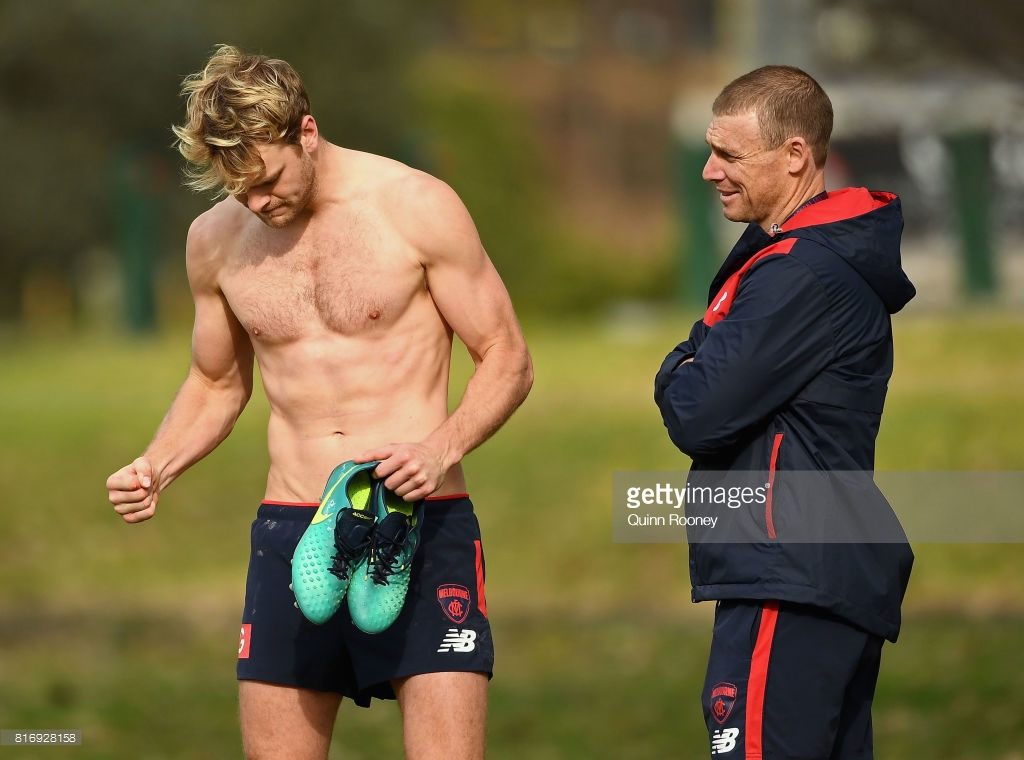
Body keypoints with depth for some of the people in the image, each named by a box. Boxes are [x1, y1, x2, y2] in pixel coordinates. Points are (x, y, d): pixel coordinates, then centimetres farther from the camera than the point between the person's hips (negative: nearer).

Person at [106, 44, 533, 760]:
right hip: (291, 533, 4)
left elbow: (507, 359, -1)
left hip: (423, 521, -4)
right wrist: (155, 467, 3)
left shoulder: (417, 208, -6)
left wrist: (443, 447, -19)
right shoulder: (216, 239, 7)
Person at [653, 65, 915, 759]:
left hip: (791, 586, -11)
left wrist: (680, 374, 3)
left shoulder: (804, 275, -16)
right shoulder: (827, 257, 19)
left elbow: (698, 415, -17)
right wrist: (697, 376, 0)